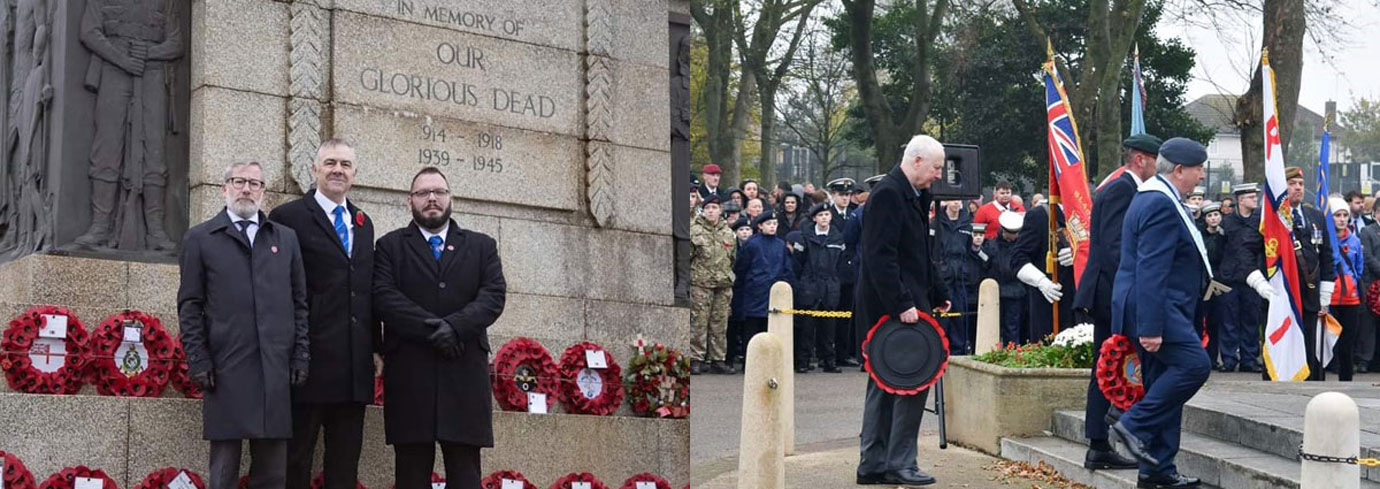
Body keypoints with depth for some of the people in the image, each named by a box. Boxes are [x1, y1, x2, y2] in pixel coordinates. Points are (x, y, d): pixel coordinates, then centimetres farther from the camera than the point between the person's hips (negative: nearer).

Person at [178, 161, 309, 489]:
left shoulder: (286, 238, 15)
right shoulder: (200, 239, 9)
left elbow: (300, 302, 13)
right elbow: (190, 306, 4)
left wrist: (301, 356, 4)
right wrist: (198, 361, -4)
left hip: (276, 370, 2)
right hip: (225, 370, -2)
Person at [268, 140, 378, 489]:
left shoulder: (363, 223, 18)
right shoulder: (288, 218, -2)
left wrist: (376, 347, 13)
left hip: (355, 366, 6)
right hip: (310, 360, -6)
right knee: (296, 459, 1)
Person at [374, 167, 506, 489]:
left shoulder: (482, 246, 16)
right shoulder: (390, 246, 12)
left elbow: (494, 295, 2)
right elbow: (384, 297, -3)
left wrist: (454, 326, -14)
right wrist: (430, 329, -15)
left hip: (465, 372, 1)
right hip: (409, 373, -1)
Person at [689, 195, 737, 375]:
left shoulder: (729, 233, 13)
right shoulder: (695, 232, -1)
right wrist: (687, 278, -5)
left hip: (723, 285, 4)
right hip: (701, 284, -4)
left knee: (720, 323, 6)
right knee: (699, 322, -5)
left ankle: (718, 360, 12)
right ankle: (696, 359, -1)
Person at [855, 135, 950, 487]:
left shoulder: (915, 196, 17)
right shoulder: (888, 194, -14)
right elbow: (880, 256, -22)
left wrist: (938, 294, 18)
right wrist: (901, 304, -25)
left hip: (905, 305, 10)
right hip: (891, 307, -10)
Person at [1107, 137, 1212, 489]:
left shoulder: (1156, 199, 19)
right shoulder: (1161, 205, -16)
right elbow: (1150, 271, -23)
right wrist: (1150, 328, -26)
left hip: (1161, 310, 11)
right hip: (1158, 309, -11)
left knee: (1163, 383, 10)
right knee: (1193, 364, -19)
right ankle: (1135, 425, -11)